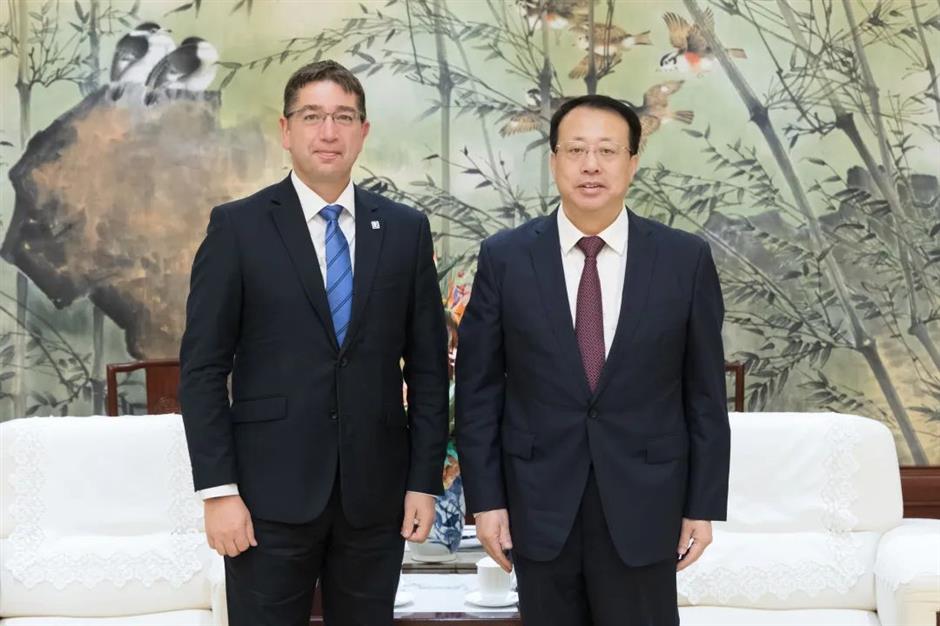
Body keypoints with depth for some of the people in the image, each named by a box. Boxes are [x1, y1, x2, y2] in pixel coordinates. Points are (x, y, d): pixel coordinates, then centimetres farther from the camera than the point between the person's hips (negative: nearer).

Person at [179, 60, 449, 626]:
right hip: (270, 493, -2)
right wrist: (217, 490, -9)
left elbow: (428, 365, 7)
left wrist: (425, 480, 2)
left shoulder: (406, 230, 6)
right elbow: (203, 367, -3)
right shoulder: (238, 227, -1)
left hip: (376, 493, 2)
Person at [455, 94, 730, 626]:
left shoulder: (686, 259, -2)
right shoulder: (505, 258, -2)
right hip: (539, 504, 1)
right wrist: (486, 498, -2)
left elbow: (705, 393, 1)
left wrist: (704, 505, 1)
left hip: (643, 505, 0)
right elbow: (478, 388, 1)